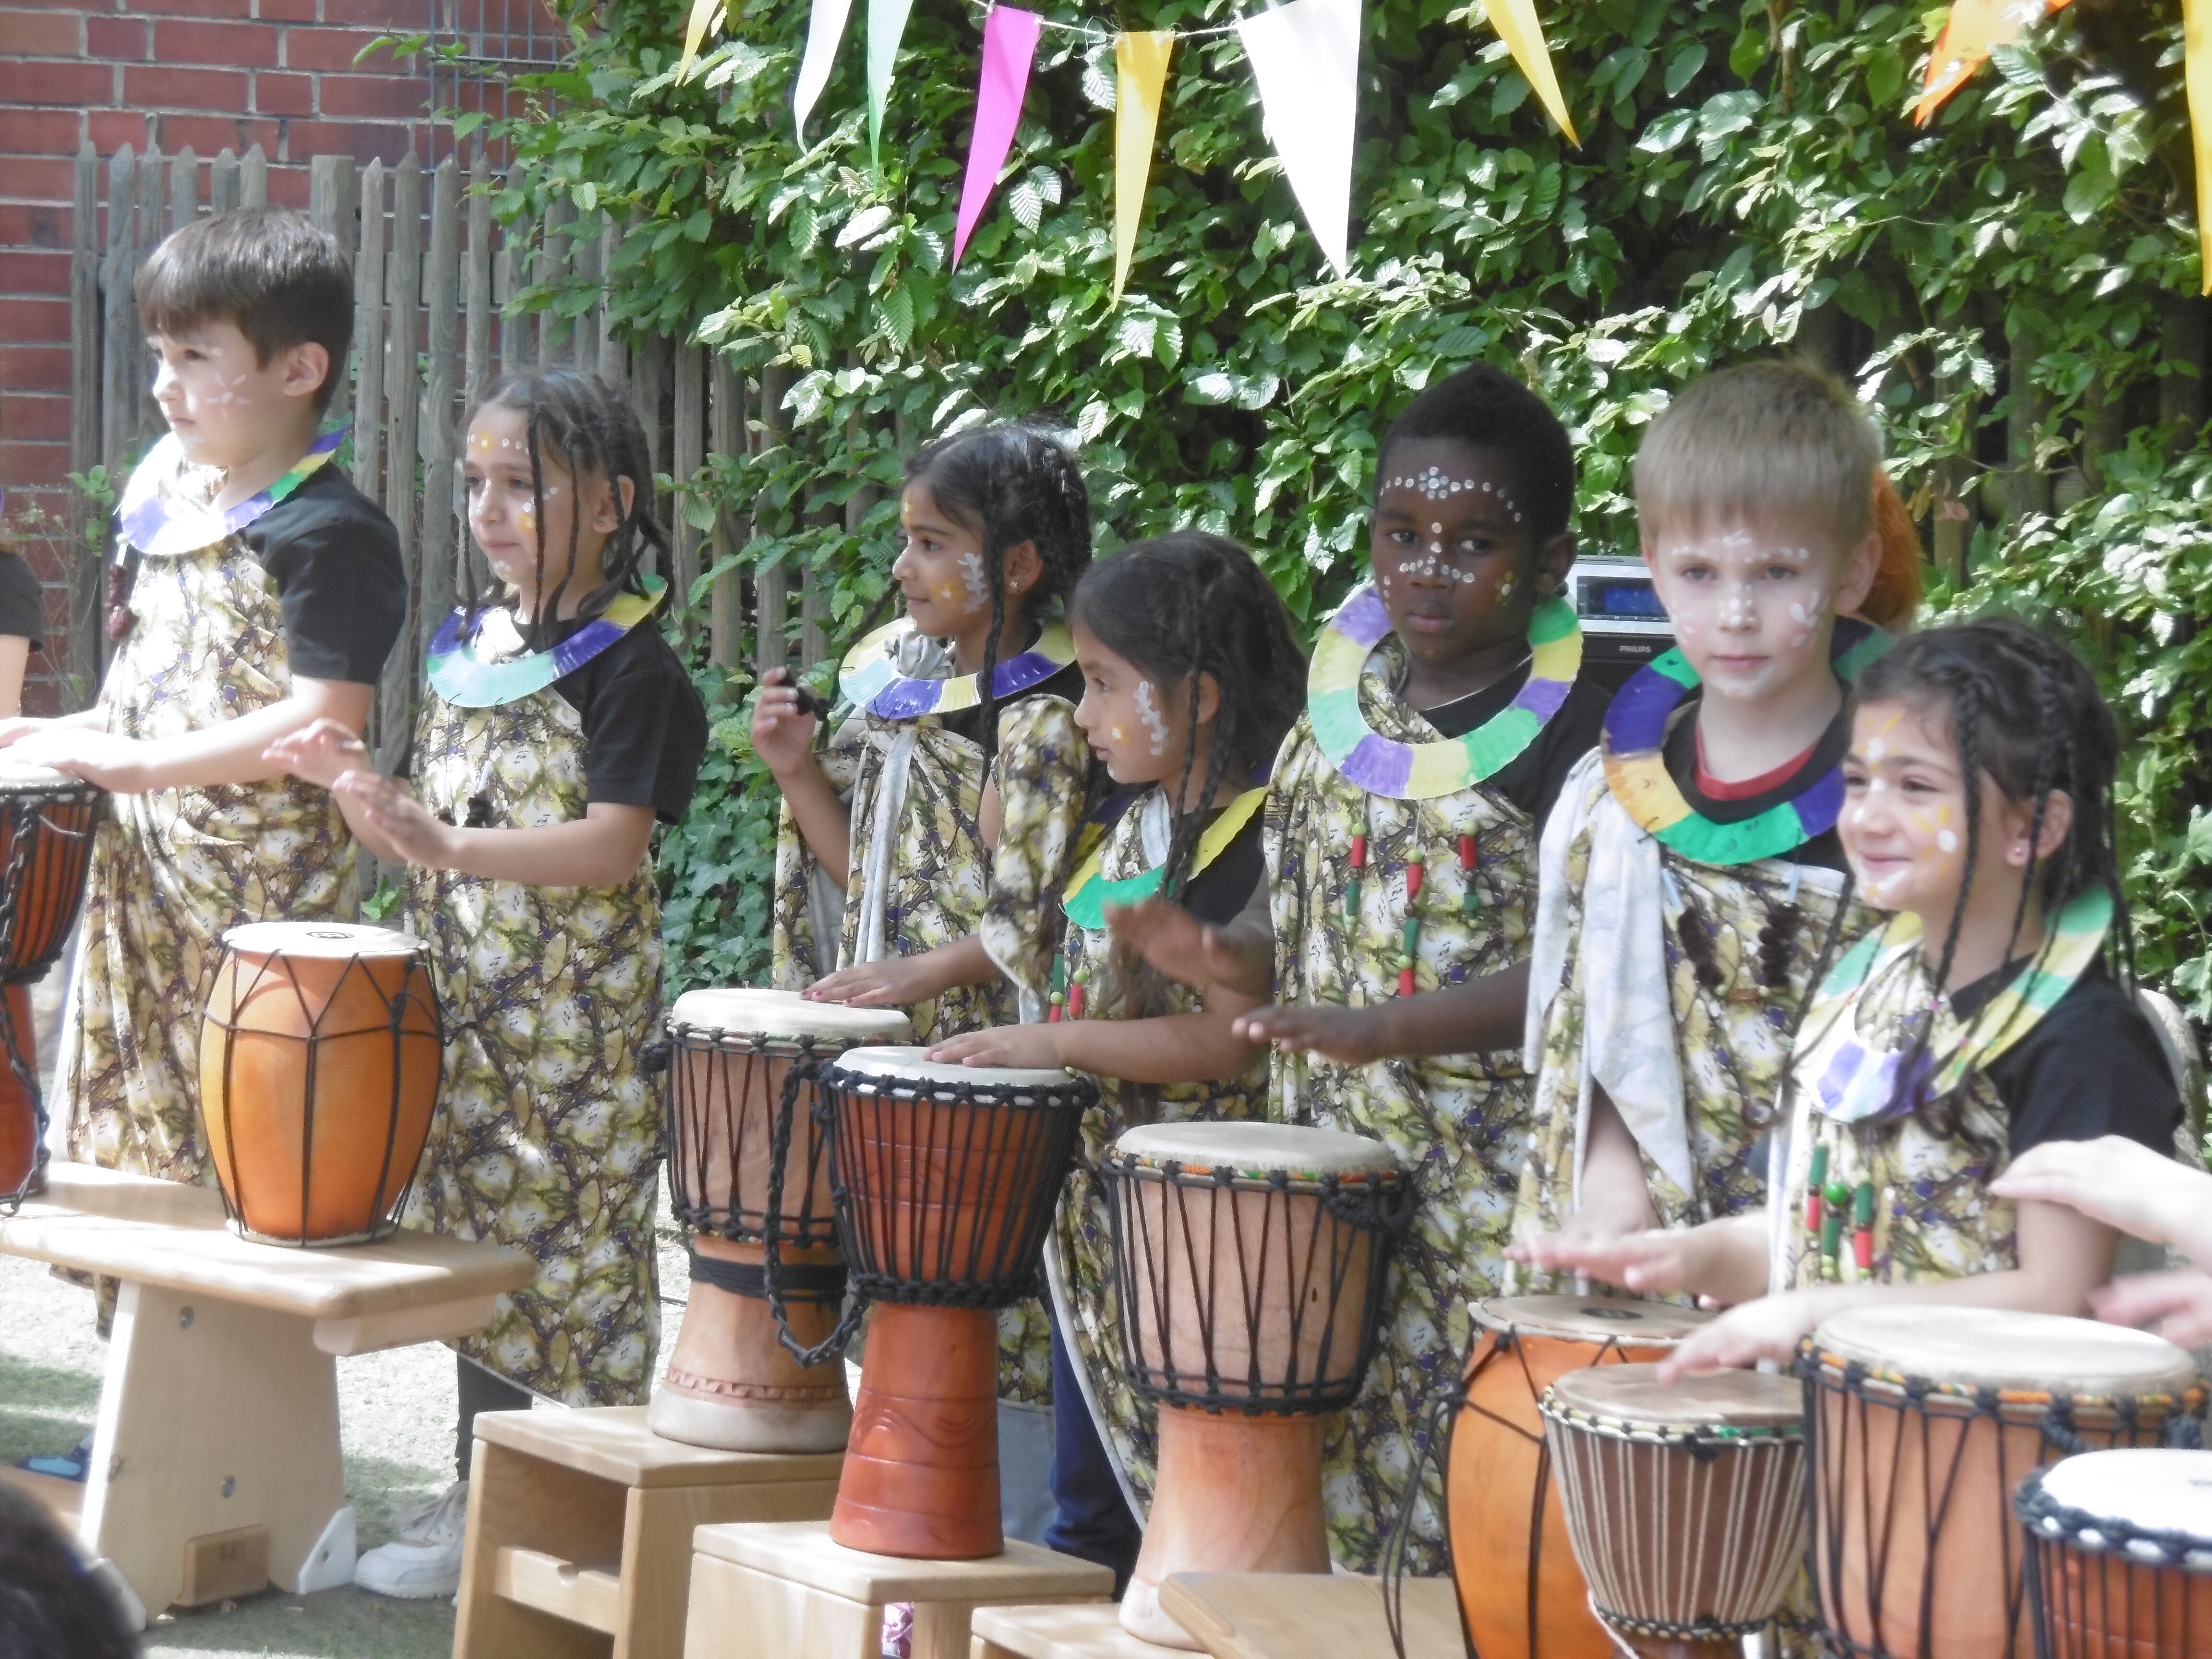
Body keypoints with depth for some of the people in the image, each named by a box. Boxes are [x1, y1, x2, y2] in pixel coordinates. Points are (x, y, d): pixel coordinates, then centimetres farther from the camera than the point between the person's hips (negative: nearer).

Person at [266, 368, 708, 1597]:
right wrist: (354, 784, -1)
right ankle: (482, 1492, 24)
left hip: (576, 1022, -8)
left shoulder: (630, 668, -11)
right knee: (475, 1231, 14)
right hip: (464, 1010, 8)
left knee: (572, 1246, -3)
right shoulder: (468, 647, 12)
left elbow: (612, 848, -21)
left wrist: (443, 845, -31)